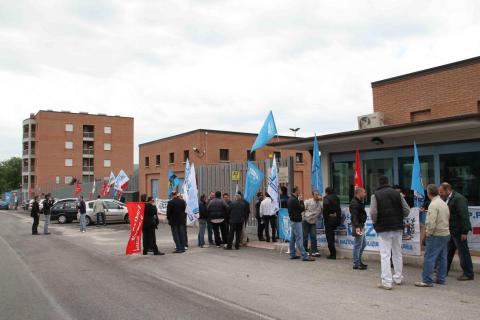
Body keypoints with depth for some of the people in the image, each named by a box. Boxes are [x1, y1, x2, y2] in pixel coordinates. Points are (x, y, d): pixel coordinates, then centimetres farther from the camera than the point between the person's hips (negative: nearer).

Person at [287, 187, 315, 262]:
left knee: (293, 238, 13)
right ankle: (304, 256, -10)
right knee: (299, 239, -10)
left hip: (293, 220, 10)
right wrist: (301, 201, -6)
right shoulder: (294, 200, -19)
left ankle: (292, 254, 18)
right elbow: (302, 209, -17)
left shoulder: (290, 199, 12)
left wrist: (299, 201, 5)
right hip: (296, 221, -10)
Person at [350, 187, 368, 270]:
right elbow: (354, 216, -26)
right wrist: (357, 226, -31)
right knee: (358, 245, -5)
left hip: (361, 226, 11)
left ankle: (358, 261, 27)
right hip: (358, 226, -11)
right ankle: (356, 264, 2)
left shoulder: (359, 202, 16)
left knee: (363, 244, 18)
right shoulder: (354, 203, -17)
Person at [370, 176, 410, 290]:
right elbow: (406, 210, 1)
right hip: (398, 227, 4)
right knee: (397, 253, 17)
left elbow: (373, 213, -16)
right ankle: (398, 278, 28)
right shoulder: (397, 193, 4)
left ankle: (387, 282, -3)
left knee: (385, 255, -1)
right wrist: (399, 219, 16)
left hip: (384, 229, -4)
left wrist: (375, 222, 3)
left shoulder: (375, 195, -8)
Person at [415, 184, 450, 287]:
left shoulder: (433, 204, -18)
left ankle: (427, 280, -4)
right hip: (446, 233, 9)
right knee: (442, 258, 14)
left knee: (429, 258, -5)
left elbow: (431, 222, -22)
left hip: (436, 235, -9)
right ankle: (441, 279, 21)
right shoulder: (444, 203, 12)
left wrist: (428, 232, -10)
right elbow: (447, 218, 18)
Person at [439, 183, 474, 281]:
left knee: (463, 252, 1)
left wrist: (464, 232, -22)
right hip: (451, 231, 10)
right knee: (448, 251, 17)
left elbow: (464, 216, -21)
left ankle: (468, 274, 12)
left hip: (458, 231, -10)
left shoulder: (459, 198, -18)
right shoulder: (447, 199, 11)